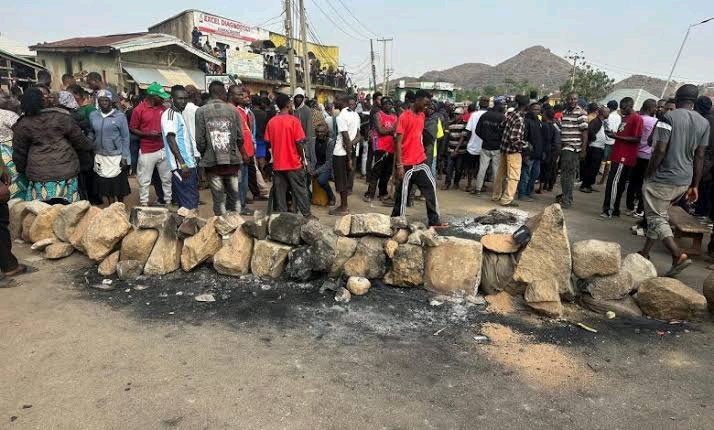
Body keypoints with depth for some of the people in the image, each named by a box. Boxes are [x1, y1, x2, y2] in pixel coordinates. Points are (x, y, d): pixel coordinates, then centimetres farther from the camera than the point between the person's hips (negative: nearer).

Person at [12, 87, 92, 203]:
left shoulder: (22, 124, 1)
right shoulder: (61, 117, -3)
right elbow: (80, 141, 5)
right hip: (65, 172, 0)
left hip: (38, 176, 1)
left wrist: (22, 170, 25)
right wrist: (89, 145, 27)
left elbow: (19, 153, 8)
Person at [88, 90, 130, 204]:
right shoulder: (93, 115, 5)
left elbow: (125, 138, -5)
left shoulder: (119, 116, -5)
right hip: (100, 157, 4)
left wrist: (125, 157, -9)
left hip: (116, 156, -3)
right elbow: (91, 133, 13)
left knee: (119, 184, 5)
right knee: (105, 185, 9)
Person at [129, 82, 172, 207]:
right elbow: (132, 129, -6)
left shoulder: (163, 108, 6)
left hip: (163, 149, 5)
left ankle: (168, 200, 25)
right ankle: (143, 204, 14)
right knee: (145, 180, 4)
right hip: (147, 151, -5)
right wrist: (148, 134, -18)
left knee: (167, 178, 13)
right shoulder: (139, 110, -9)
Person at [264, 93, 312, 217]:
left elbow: (268, 142, 4)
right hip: (294, 163, -3)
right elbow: (299, 142, -13)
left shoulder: (271, 122, 1)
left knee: (280, 191, 9)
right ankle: (306, 214, 12)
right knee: (300, 190, 6)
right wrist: (303, 159, -2)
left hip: (278, 164, 4)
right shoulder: (293, 120, -11)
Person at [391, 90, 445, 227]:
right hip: (407, 164, -7)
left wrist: (422, 153, 18)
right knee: (402, 192, 1)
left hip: (420, 161, 7)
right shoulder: (404, 117, -12)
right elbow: (398, 142, -15)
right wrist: (399, 165, -18)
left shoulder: (422, 115, 11)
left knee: (431, 187, 5)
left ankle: (434, 221, 11)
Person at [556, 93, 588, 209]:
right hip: (564, 148, 6)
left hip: (573, 148, -6)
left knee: (568, 174, -6)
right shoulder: (564, 112, 14)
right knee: (564, 173, 11)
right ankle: (565, 195, 23)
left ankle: (567, 200, -1)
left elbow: (585, 132, -9)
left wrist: (583, 150, -12)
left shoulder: (581, 113, -6)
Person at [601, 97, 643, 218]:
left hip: (624, 157, -9)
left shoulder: (636, 118, -11)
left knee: (614, 183, -9)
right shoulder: (625, 118, 18)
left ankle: (609, 210, -4)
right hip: (618, 155, 9)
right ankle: (614, 209, 20)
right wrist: (614, 134, 8)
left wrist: (616, 136, -17)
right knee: (619, 184, 13)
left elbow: (637, 139, -17)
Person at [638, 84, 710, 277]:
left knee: (656, 218, 1)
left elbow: (660, 150, -18)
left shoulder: (669, 117, -12)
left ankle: (678, 255, -12)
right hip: (684, 181, 7)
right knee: (660, 216, 18)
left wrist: (648, 175, -7)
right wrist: (695, 186, 13)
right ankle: (645, 253, 25)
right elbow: (699, 157, 8)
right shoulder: (704, 123, 7)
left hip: (663, 178, -7)